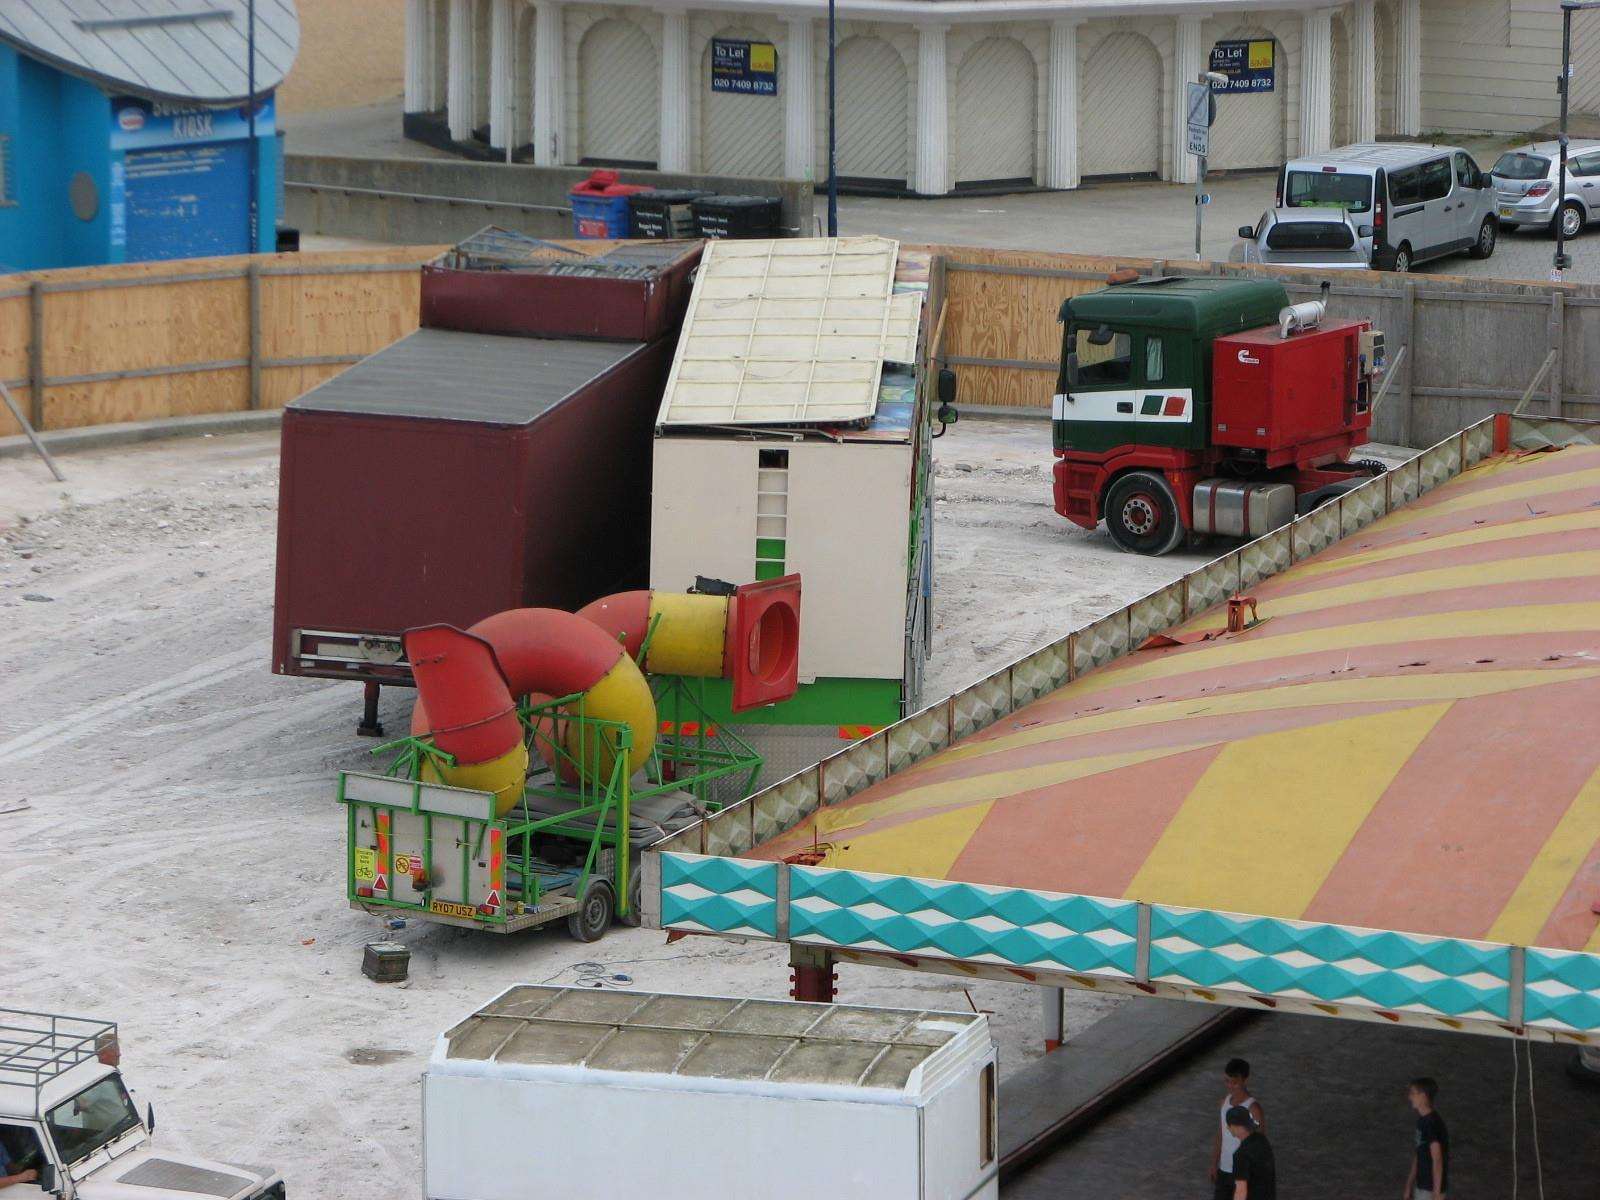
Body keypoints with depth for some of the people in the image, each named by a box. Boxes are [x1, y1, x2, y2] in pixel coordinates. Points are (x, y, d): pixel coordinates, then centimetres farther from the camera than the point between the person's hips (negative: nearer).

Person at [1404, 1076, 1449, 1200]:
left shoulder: (1432, 1123, -22)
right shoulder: (1422, 1120, 8)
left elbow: (1437, 1160, -23)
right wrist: (1409, 1185, 20)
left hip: (1431, 1187, -9)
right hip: (1422, 1184, 9)